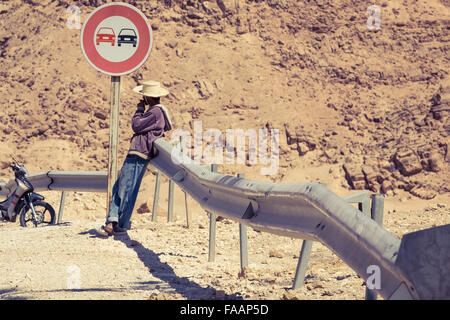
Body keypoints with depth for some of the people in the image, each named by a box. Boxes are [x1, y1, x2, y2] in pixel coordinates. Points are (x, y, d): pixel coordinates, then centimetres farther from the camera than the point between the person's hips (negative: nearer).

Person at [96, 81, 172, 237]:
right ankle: (112, 221, -1)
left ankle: (121, 226, -3)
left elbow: (136, 126, -11)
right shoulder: (158, 110, 21)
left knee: (127, 190, -7)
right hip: (134, 154, 11)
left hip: (139, 155, -11)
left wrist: (139, 110, 1)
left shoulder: (155, 112, -13)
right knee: (118, 187, 5)